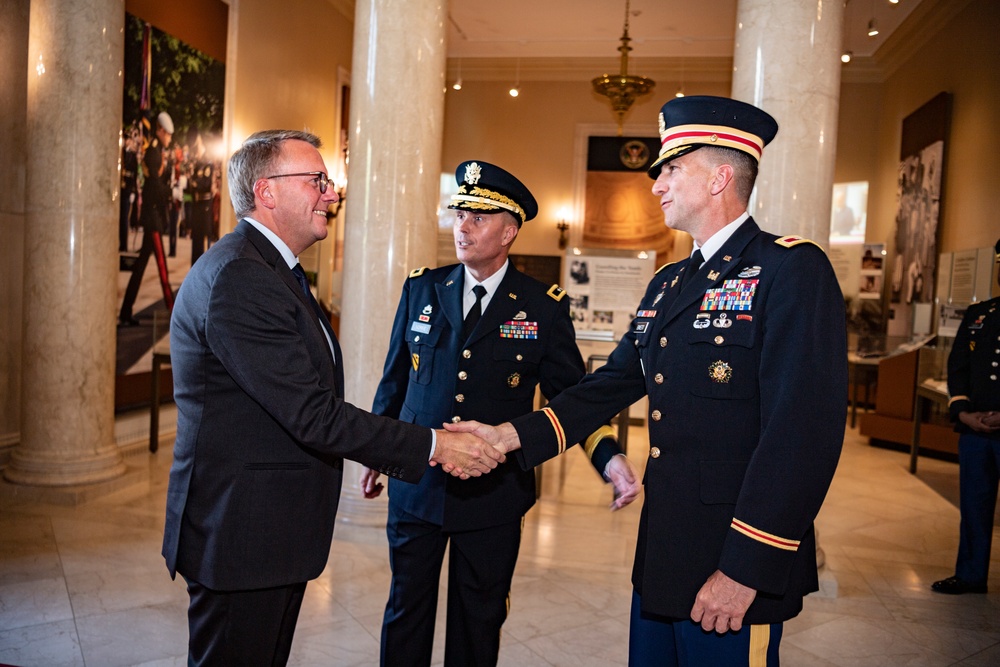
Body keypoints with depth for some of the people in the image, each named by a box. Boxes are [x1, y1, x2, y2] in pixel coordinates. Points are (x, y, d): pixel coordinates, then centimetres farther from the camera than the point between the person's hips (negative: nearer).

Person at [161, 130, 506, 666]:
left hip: (275, 535, 10)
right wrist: (433, 446, -19)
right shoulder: (237, 278, -22)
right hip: (241, 537, -10)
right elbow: (314, 416, -25)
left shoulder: (271, 270, 13)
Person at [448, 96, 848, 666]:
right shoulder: (668, 284, 13)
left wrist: (745, 570, -21)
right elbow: (611, 385, 11)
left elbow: (803, 432, -21)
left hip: (735, 568, -7)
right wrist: (508, 436, 1)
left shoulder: (791, 270, -13)